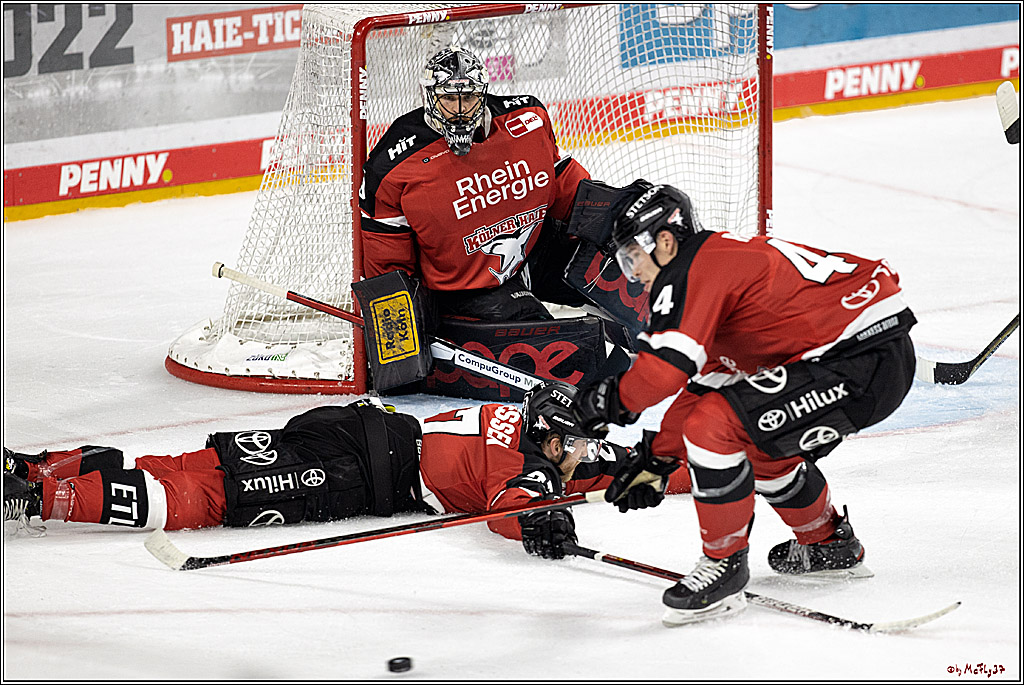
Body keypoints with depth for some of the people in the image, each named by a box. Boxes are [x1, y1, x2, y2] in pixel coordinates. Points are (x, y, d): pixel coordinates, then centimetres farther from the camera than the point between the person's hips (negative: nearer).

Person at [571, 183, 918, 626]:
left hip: (863, 364, -11)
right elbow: (704, 383, 29)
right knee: (759, 442, 29)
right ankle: (831, 546, 44)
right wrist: (658, 460, 29)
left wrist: (614, 401, 0)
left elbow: (665, 367, -20)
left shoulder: (692, 271, -9)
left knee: (714, 429, -15)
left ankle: (724, 565, -2)